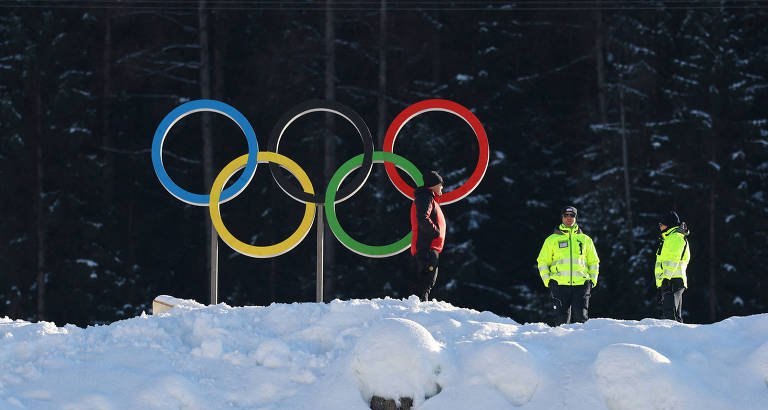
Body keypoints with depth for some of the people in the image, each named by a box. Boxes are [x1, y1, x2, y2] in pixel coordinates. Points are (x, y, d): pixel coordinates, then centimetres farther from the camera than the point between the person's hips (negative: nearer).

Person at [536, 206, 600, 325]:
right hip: (560, 284, -1)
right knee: (562, 319, -5)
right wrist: (547, 280, 1)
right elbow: (543, 261, 12)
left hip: (581, 284, 1)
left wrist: (593, 280, 8)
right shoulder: (552, 240, 11)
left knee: (581, 317, -7)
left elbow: (594, 261, 21)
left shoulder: (585, 239, 15)